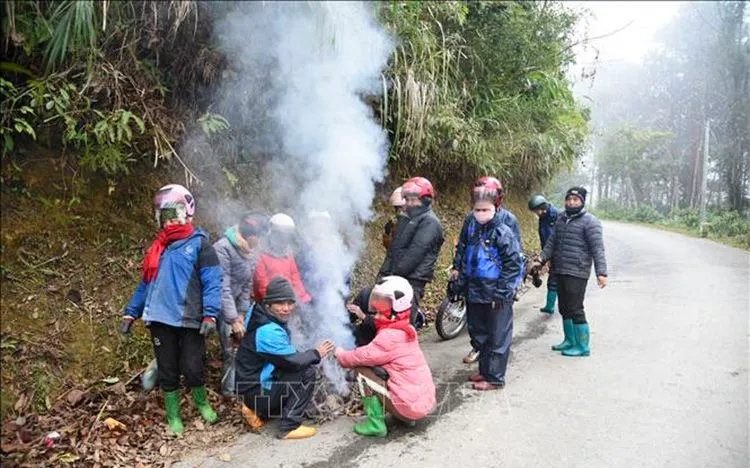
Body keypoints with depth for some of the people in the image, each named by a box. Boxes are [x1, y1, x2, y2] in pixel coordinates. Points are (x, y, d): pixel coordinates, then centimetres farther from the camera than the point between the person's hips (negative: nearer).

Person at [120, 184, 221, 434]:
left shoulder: (200, 243, -3)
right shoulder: (158, 247, 16)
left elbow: (212, 282, -10)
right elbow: (146, 283, 18)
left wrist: (210, 314, -21)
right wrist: (131, 312, 11)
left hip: (190, 320, -5)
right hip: (160, 319, 5)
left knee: (192, 369, -2)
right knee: (168, 371, 11)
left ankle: (201, 402, 28)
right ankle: (173, 416, 27)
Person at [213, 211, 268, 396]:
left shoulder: (252, 252, -1)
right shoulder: (223, 248, -25)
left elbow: (247, 285, 5)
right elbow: (223, 287, -27)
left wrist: (241, 313, 0)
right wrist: (233, 319, -27)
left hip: (229, 304, 7)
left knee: (229, 349, 9)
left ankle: (230, 388, 20)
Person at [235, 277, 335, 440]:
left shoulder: (274, 322, 4)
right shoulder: (268, 332, -24)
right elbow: (293, 362, -23)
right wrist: (316, 354, -9)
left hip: (259, 381, 9)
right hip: (257, 391, -9)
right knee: (308, 372, -15)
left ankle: (258, 411, 11)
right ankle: (289, 427, -7)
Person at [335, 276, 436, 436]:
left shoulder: (390, 336, -17)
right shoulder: (407, 330, 10)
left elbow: (363, 357, -13)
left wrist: (341, 355, 5)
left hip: (410, 405, -9)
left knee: (362, 370, -4)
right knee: (377, 369, 25)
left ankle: (375, 423, -2)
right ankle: (406, 416, 20)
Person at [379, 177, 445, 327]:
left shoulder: (429, 222, -8)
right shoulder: (406, 220, 21)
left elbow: (415, 253, -16)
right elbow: (393, 249, 20)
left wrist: (394, 274, -16)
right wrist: (384, 272, 10)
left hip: (412, 281, -8)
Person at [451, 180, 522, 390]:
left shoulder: (503, 232, -14)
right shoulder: (470, 227, 4)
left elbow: (513, 265, -13)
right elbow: (462, 254, 16)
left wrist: (502, 292, -15)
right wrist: (459, 277, 13)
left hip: (496, 296, -7)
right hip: (474, 292, 7)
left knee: (497, 337, 4)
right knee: (478, 333, 19)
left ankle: (494, 378, 15)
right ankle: (485, 370, 35)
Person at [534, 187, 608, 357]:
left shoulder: (589, 221, -8)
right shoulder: (561, 219, 14)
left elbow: (597, 249, -13)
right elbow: (552, 242, 16)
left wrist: (601, 272, -20)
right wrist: (542, 259, 3)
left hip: (577, 273, -8)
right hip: (560, 272, 8)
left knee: (575, 309, -5)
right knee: (564, 308, 17)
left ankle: (582, 347, 7)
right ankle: (570, 341, 32)